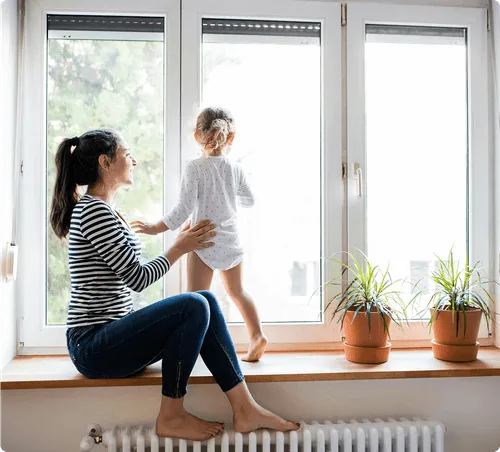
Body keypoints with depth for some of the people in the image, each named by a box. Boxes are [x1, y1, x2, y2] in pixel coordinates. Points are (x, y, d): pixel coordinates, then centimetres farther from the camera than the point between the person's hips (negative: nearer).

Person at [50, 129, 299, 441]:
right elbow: (138, 279, -16)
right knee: (194, 307, -24)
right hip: (93, 346, -9)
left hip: (111, 337, 9)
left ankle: (245, 409, -6)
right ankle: (171, 417, -8)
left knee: (206, 301, -4)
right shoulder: (94, 211, -15)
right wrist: (180, 248, -3)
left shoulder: (106, 212, 16)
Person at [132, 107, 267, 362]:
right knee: (236, 291, 22)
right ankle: (256, 334, 19)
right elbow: (249, 201, 15)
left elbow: (184, 209, -17)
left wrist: (156, 228, -8)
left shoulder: (195, 168, -12)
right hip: (231, 240, 5)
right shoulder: (235, 169, 2)